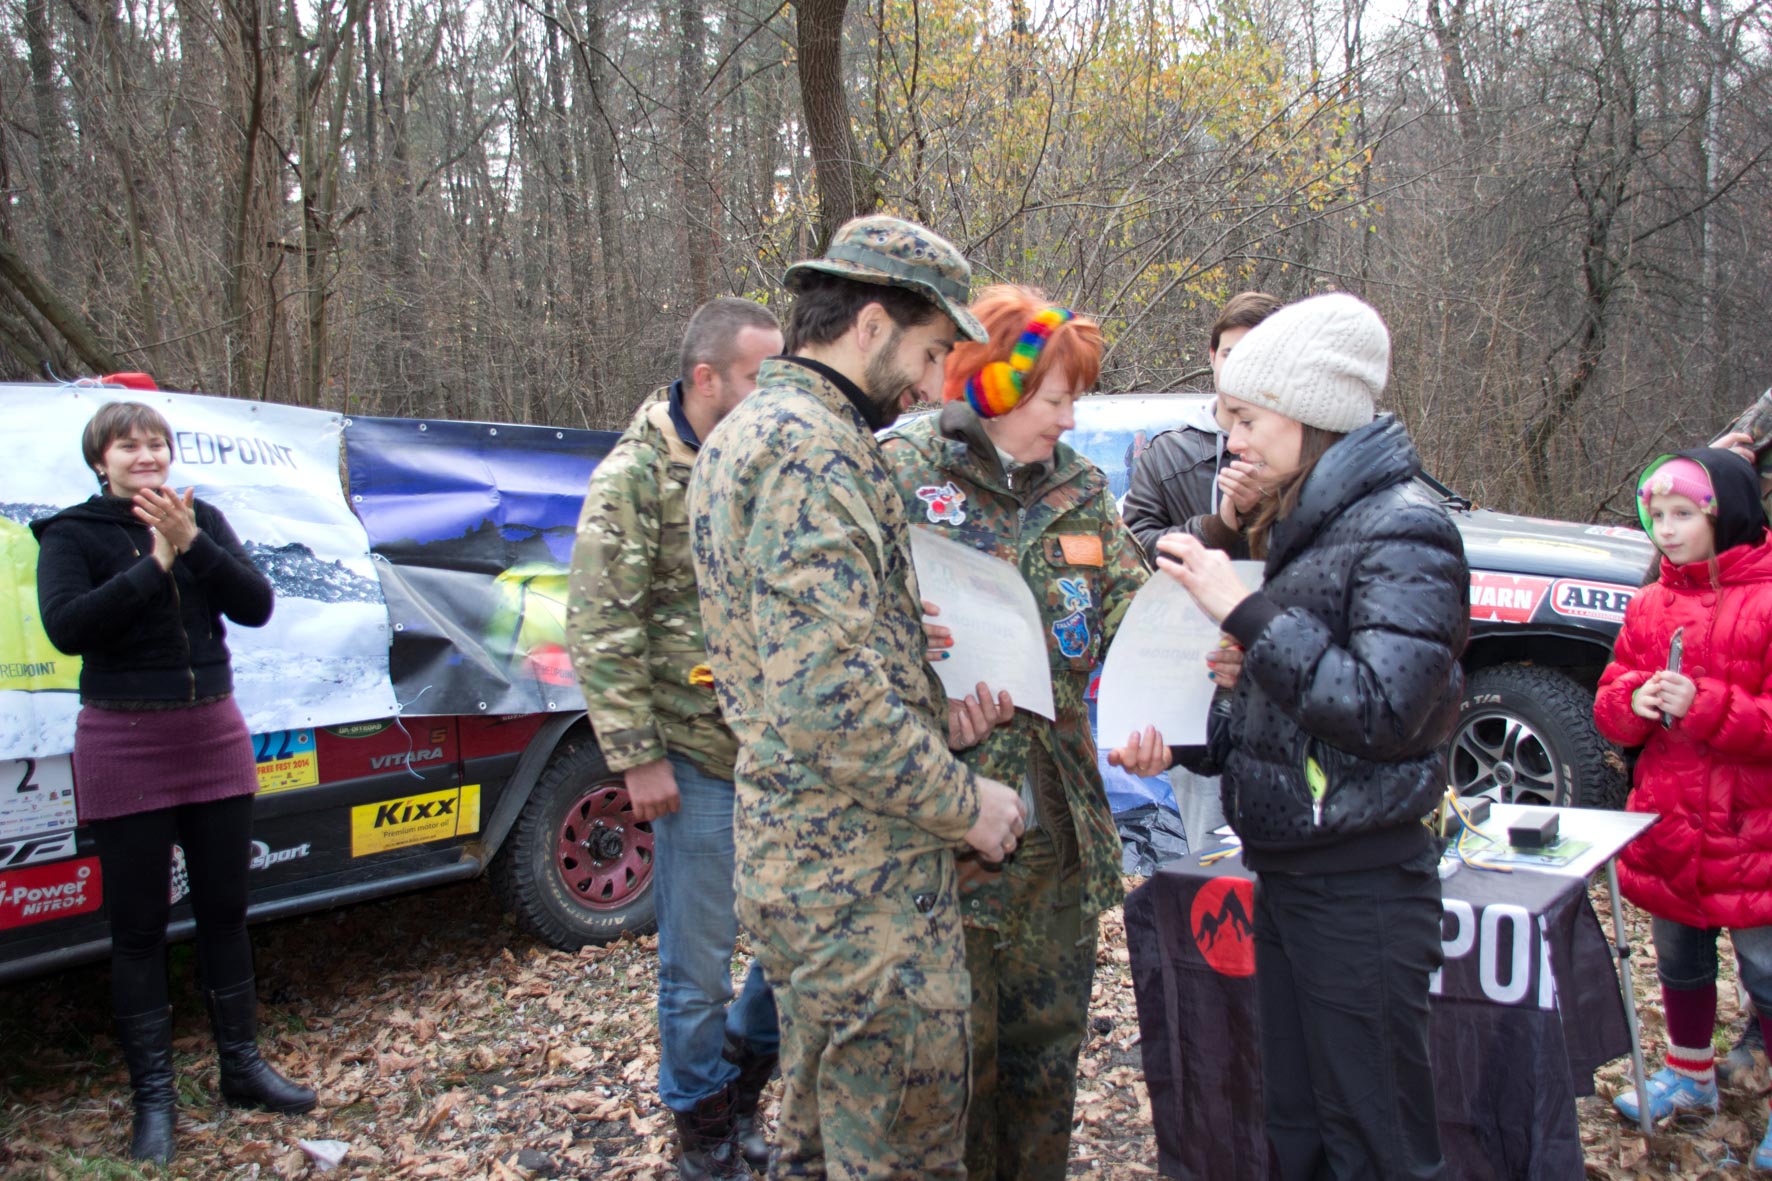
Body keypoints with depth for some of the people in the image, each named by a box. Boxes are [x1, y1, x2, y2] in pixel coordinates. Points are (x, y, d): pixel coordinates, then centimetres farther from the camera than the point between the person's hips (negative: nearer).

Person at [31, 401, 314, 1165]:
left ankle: (242, 1067, 27)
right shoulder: (71, 534, -4)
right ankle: (154, 1097, 17)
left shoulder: (201, 521, 4)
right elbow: (66, 627, -19)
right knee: (138, 925, 5)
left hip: (213, 735, 3)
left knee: (224, 909, 12)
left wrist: (192, 545, -20)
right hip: (125, 745, -3)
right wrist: (153, 563, -23)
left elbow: (255, 606, -7)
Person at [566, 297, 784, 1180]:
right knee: (699, 959, 6)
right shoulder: (637, 477, -10)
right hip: (699, 759, -6)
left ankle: (742, 1082, 36)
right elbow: (600, 628, -12)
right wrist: (636, 757, -13)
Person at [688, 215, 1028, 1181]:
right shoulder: (816, 448, -19)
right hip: (862, 882, -10)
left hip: (785, 854, 10)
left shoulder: (741, 434, 14)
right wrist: (964, 802, -14)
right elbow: (832, 694, -27)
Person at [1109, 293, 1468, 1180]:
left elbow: (1383, 710, -24)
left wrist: (1244, 612, -22)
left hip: (1360, 889, -8)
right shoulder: (1303, 528, 12)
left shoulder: (1402, 532, -14)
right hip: (1287, 873, 8)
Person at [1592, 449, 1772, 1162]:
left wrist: (1705, 705, -26)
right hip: (1667, 824, 6)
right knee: (1679, 961, 21)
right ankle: (1690, 1075, 39)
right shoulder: (1650, 608, 7)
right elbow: (1609, 707, 8)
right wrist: (1633, 702, -13)